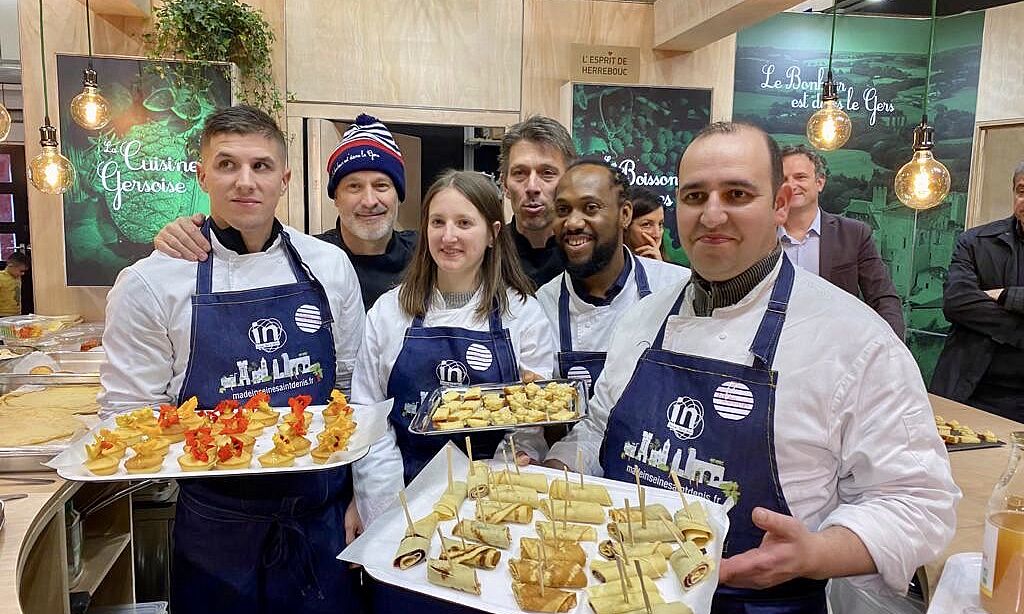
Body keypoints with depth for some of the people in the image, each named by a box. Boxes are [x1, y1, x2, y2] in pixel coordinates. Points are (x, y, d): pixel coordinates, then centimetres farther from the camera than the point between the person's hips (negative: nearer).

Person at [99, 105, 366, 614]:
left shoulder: (330, 266, -1)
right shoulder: (149, 283, -8)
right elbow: (126, 413, -3)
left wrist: (358, 498, 5)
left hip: (323, 519, 3)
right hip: (218, 529, -2)